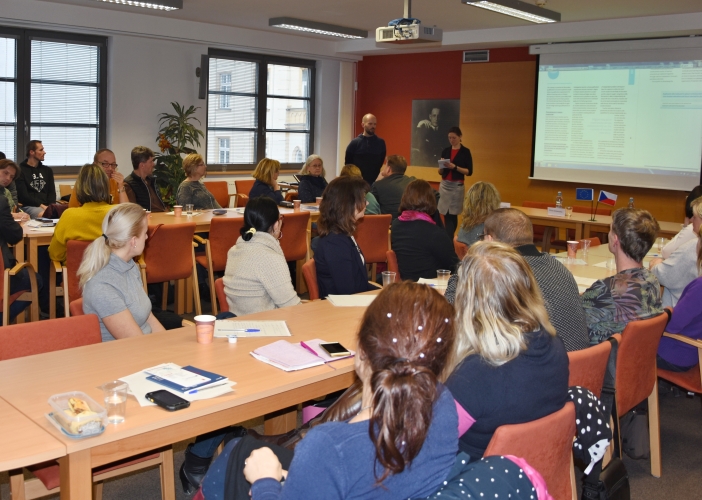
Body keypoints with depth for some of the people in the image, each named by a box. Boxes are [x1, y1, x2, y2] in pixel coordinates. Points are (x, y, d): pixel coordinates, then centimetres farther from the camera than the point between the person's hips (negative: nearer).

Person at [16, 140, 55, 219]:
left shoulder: (47, 170, 22)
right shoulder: (20, 170, 5)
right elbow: (24, 195, -4)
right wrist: (41, 205, -16)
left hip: (47, 205, 5)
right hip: (28, 206, -4)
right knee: (44, 215, -38)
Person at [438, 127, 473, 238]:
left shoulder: (465, 151, -3)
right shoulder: (445, 151, 8)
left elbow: (469, 172, -7)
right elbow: (440, 172, 11)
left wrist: (455, 167, -18)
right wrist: (442, 166, -11)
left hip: (457, 186, -4)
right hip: (444, 185, 4)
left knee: (452, 214, -4)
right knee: (446, 214, 2)